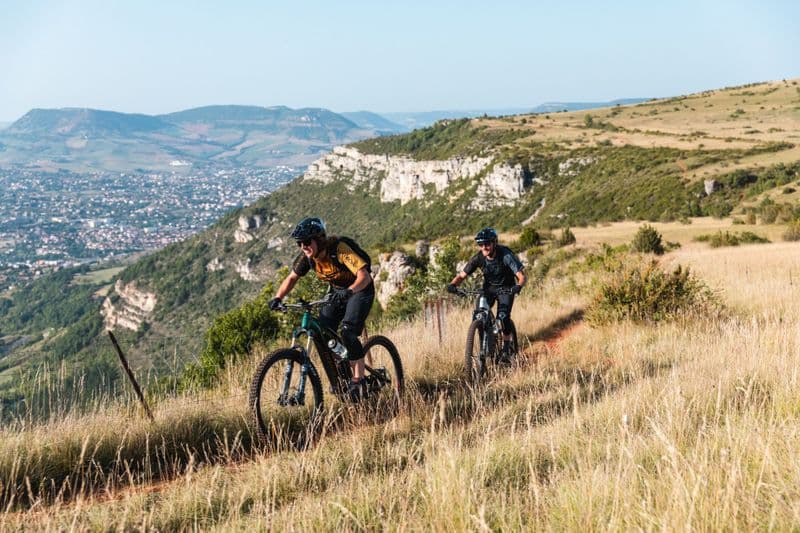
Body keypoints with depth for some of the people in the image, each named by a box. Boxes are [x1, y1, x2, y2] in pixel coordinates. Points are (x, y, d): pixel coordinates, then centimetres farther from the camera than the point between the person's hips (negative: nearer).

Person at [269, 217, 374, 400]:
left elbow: (364, 276, -40)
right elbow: (291, 278, -1)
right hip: (337, 292, 7)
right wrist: (278, 298, -18)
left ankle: (359, 380, -15)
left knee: (348, 333, -25)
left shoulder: (339, 249, -33)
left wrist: (349, 291, -59)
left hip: (359, 290, -6)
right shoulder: (306, 256, -14)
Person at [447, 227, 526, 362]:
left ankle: (507, 348, -3)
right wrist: (452, 285, -37)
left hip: (506, 288, -3)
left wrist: (518, 286, -56)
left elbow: (521, 276, -33)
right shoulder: (478, 258, -19)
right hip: (488, 287, 3)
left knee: (503, 317, -22)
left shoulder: (506, 255, -29)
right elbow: (461, 275, -15)